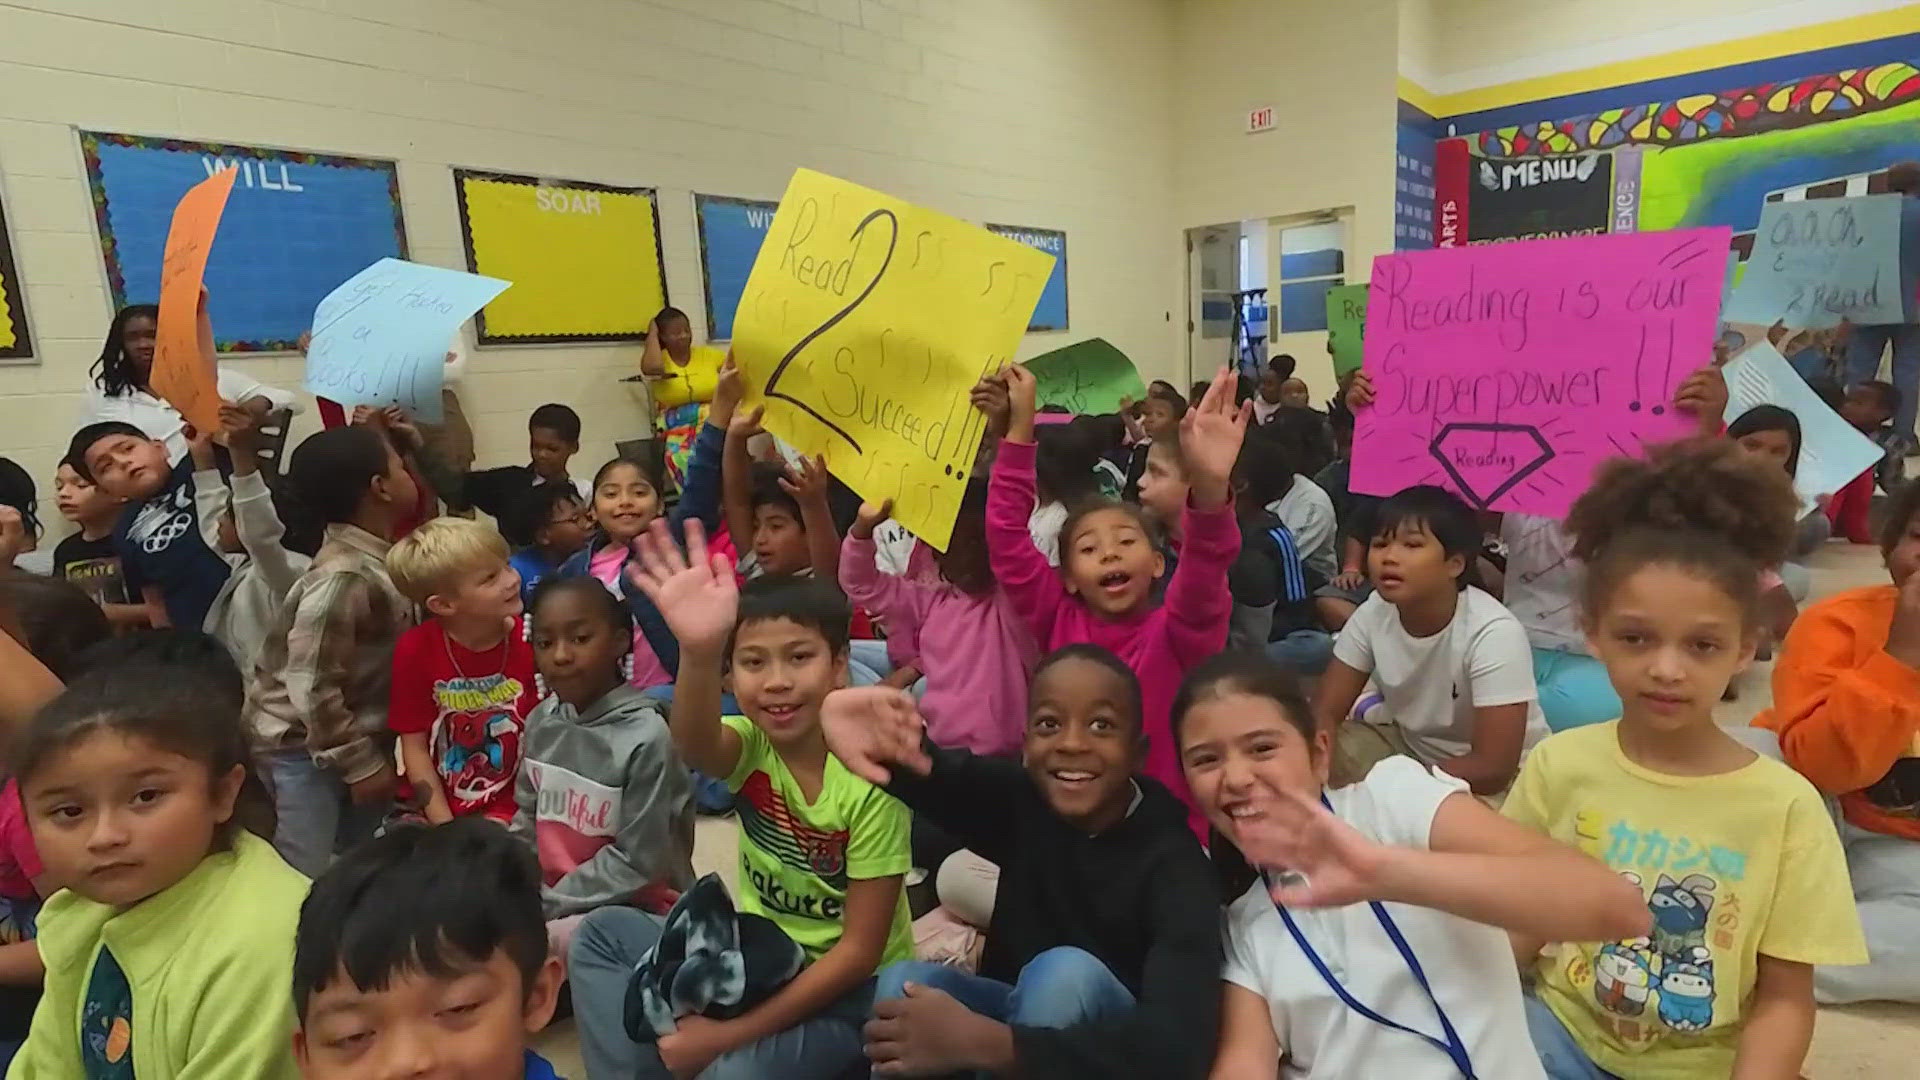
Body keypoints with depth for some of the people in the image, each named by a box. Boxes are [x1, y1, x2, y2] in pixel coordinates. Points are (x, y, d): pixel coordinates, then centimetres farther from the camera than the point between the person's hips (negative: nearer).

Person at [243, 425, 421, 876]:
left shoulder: (378, 557, -1)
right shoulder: (344, 579, -28)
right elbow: (312, 687, -27)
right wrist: (361, 765, -19)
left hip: (357, 736, 8)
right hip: (302, 748, -8)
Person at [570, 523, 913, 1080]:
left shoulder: (870, 779, -23)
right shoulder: (749, 746, -11)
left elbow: (859, 951, -19)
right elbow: (693, 746, -38)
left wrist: (733, 1033, -21)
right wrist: (699, 654, -59)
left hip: (852, 990, -4)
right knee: (604, 934, -8)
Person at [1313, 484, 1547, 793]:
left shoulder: (1493, 633, -29)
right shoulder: (1374, 612, -16)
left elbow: (1492, 768, -30)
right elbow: (1325, 711, -10)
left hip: (1486, 779, -4)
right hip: (1409, 742, 5)